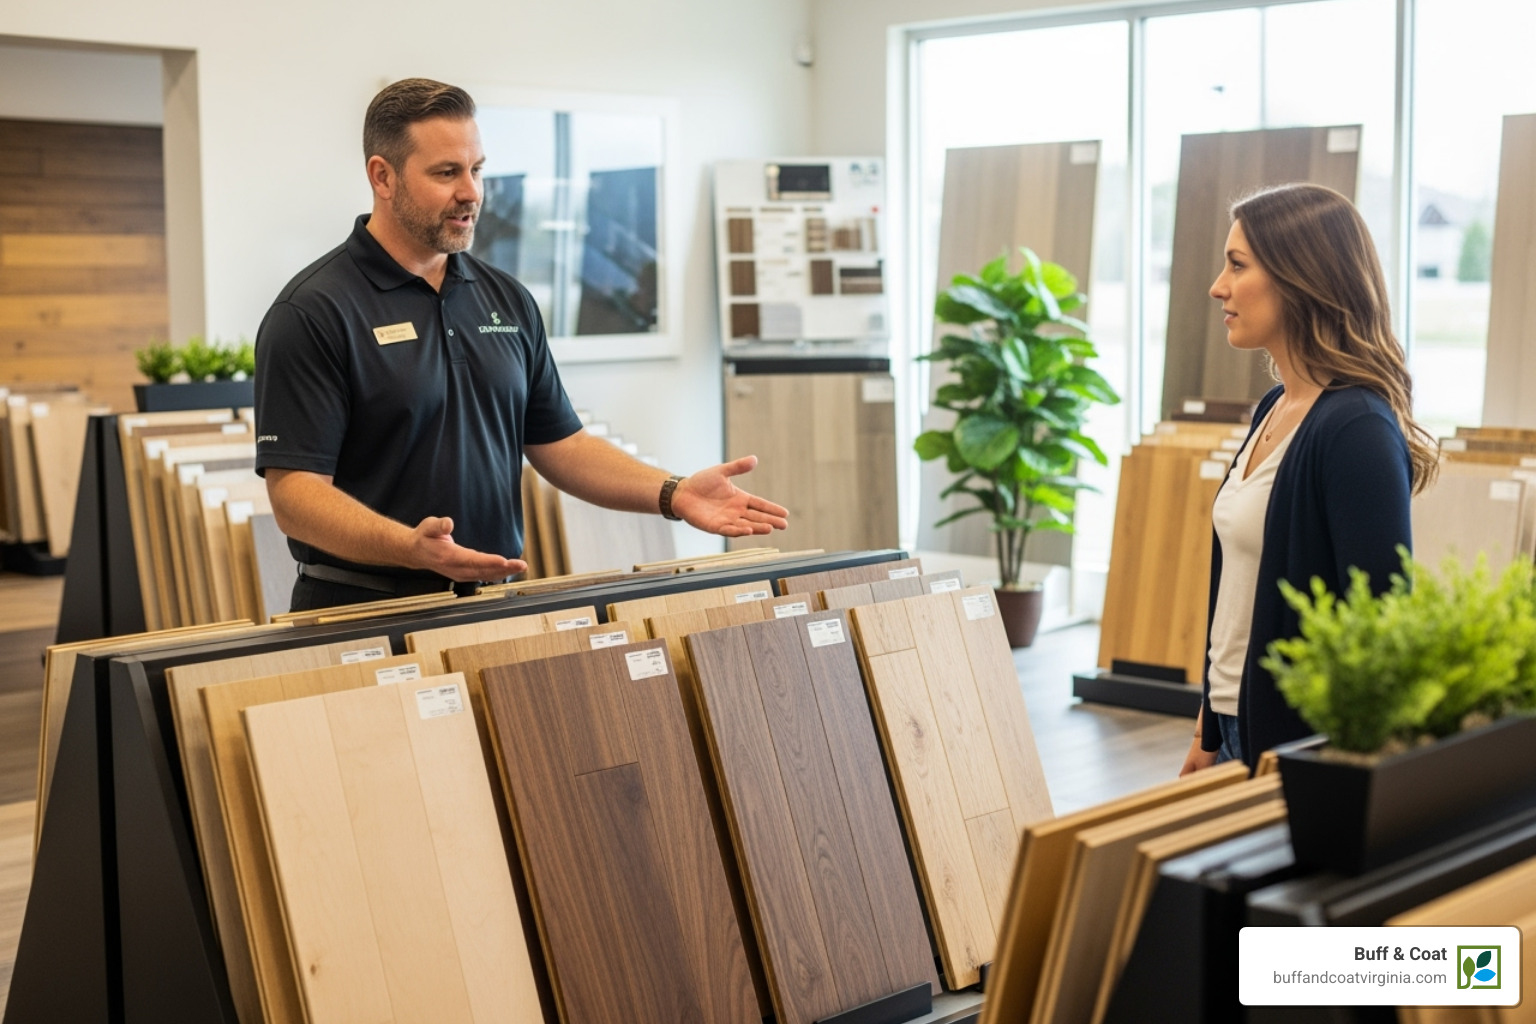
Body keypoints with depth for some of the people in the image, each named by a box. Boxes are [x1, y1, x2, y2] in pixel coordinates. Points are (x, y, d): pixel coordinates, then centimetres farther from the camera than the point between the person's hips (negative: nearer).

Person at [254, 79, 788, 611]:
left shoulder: (506, 300, 10)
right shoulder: (313, 312, -10)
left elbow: (558, 443, 13)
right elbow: (295, 488, -15)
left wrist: (672, 494, -2)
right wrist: (409, 547, -31)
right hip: (364, 613, -5)